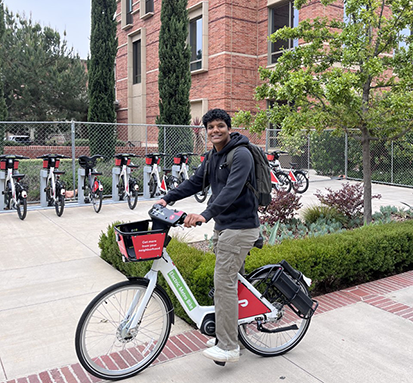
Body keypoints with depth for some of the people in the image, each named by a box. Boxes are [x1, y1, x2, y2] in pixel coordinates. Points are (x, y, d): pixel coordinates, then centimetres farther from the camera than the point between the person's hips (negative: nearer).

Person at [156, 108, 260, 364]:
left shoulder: (241, 155, -16)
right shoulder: (213, 157, 14)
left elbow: (232, 190, -29)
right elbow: (196, 182, 17)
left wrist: (206, 215, -40)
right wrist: (168, 198, 7)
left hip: (240, 228, -9)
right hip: (223, 226, 9)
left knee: (224, 282, -11)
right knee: (231, 280, 16)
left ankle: (228, 347, -1)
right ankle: (231, 333, 30)